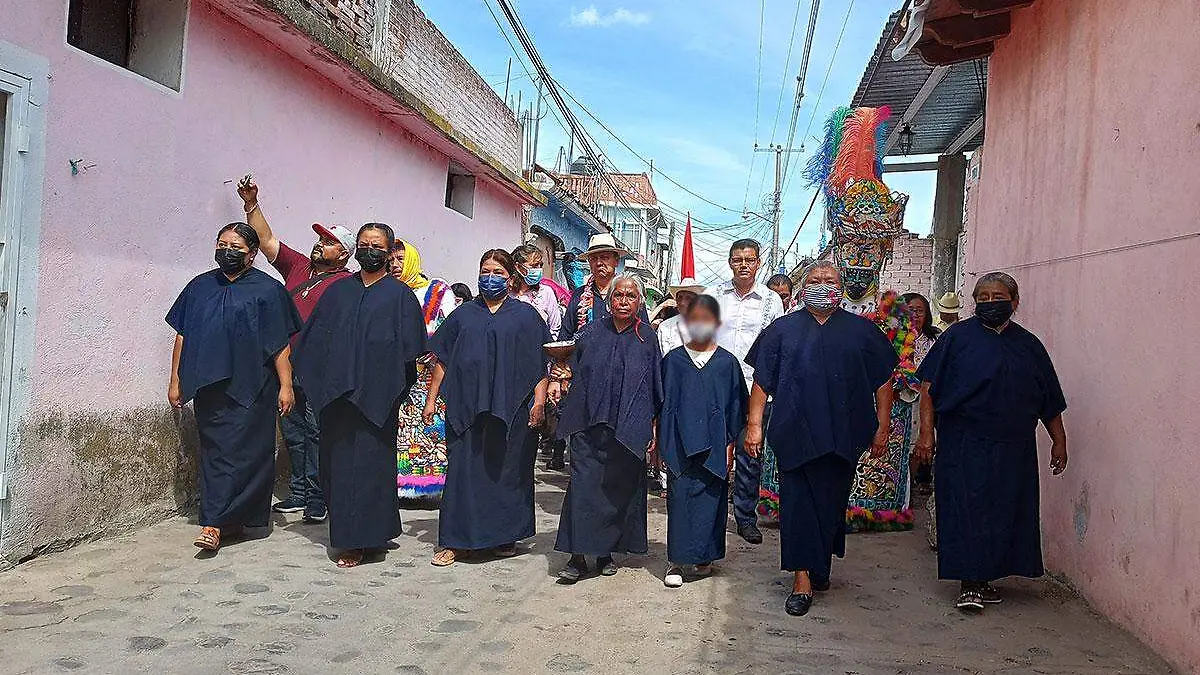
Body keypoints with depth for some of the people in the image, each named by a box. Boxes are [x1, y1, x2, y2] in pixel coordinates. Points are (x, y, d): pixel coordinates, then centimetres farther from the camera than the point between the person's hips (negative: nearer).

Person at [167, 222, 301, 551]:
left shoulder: (268, 290, 0)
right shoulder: (200, 287, 14)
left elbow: (281, 344, -3)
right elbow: (182, 336, 16)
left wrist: (285, 386, -9)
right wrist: (176, 381, 12)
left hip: (250, 388, -5)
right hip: (208, 386, 5)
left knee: (237, 452, -7)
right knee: (214, 450, 7)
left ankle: (215, 523, -8)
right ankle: (233, 520, 16)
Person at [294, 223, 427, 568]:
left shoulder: (400, 295, 3)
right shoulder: (338, 291, 14)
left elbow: (410, 349, -1)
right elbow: (312, 339, 16)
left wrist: (394, 390, -7)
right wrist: (321, 382, 7)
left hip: (375, 397, -4)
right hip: (338, 394, 4)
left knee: (368, 464, -4)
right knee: (337, 462, 7)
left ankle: (357, 540, 3)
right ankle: (344, 532, 19)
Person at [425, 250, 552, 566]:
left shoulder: (526, 315, 7)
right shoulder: (464, 314, 14)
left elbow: (541, 361, 1)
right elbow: (442, 359, 14)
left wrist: (539, 399, -10)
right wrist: (431, 399, 8)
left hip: (511, 407, -2)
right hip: (466, 406, 2)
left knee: (507, 471, 4)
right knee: (463, 469, 0)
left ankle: (506, 537, 18)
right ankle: (456, 541, 5)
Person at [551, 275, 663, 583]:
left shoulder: (647, 337, 3)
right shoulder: (594, 332, 6)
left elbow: (656, 387, 5)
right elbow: (574, 367, 17)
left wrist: (654, 427, 1)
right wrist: (557, 381, -2)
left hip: (628, 430, 0)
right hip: (588, 426, 1)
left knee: (618, 490, 5)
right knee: (583, 486, -6)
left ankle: (606, 552, 19)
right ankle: (578, 555, -1)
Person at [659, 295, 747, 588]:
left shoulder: (727, 362, 4)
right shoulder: (673, 359, 4)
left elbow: (735, 406, 7)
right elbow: (663, 403, 7)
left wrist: (730, 445, 3)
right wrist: (661, 443, 5)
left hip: (714, 443, 0)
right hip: (681, 442, 0)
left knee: (710, 498, 4)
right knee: (679, 499, -2)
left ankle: (704, 557, 20)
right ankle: (675, 562, 4)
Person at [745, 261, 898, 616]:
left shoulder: (862, 331, 9)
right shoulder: (782, 330, 7)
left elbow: (883, 381, 10)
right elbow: (761, 381, 5)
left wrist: (882, 427, 4)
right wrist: (754, 424, -2)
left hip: (843, 438, 1)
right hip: (795, 436, -1)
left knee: (832, 505, 10)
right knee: (797, 504, -4)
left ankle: (819, 569, 29)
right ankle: (803, 579, 0)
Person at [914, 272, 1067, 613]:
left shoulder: (1029, 345, 12)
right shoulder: (957, 337, 1)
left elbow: (1049, 401, 17)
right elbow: (930, 388, -4)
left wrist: (1059, 441, 13)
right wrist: (927, 432, -11)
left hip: (1013, 447, 4)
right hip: (964, 443, -4)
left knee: (1005, 512, 7)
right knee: (966, 510, -7)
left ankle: (983, 579, 19)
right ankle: (969, 585, -2)